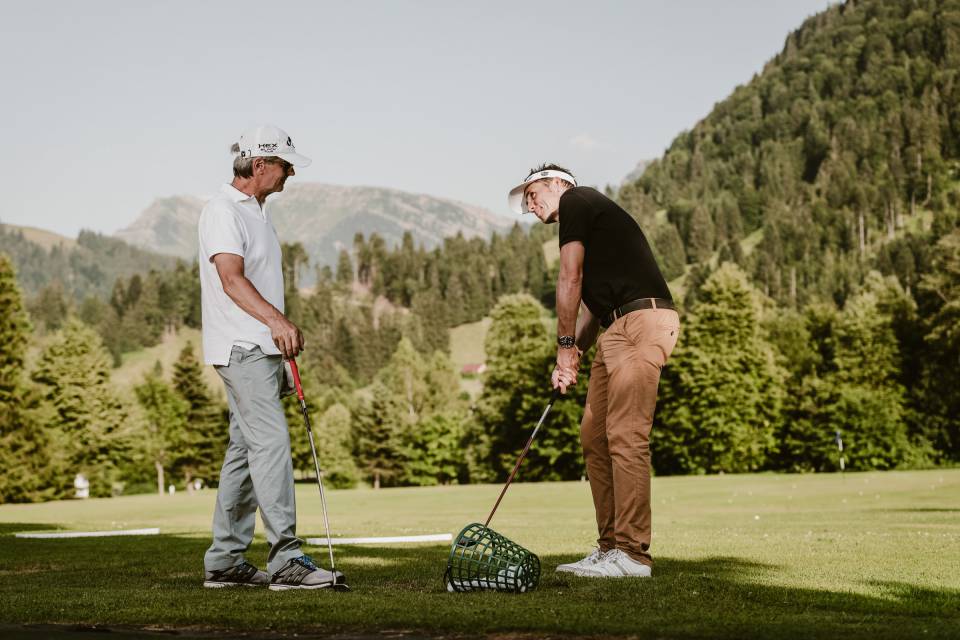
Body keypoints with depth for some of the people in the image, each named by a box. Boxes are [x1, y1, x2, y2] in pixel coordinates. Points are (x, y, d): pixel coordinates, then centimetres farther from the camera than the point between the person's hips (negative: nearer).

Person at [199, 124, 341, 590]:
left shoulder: (256, 211, 20)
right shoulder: (223, 210, -10)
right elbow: (230, 277, -24)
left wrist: (284, 340, 24)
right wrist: (276, 320, -37)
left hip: (263, 349, 10)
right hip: (240, 348, -10)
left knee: (245, 448, 9)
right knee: (271, 440, -17)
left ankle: (225, 561, 14)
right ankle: (286, 558, -20)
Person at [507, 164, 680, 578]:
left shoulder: (575, 200, 2)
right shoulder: (587, 222, 29)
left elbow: (570, 280, -5)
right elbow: (591, 302, 25)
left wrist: (565, 345, 0)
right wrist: (573, 354, 13)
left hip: (641, 320, -10)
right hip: (616, 329, 10)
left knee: (625, 436, -14)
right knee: (594, 436, 7)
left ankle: (632, 555, -16)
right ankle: (611, 549, 8)